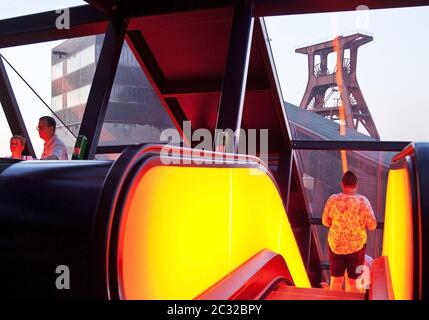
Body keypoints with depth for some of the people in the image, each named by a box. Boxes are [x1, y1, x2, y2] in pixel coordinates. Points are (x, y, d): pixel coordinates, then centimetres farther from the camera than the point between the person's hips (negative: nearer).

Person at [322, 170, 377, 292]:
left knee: (336, 280, 16)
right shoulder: (363, 201, -15)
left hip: (335, 245, 1)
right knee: (354, 282, 14)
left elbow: (325, 221, -3)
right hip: (356, 245, -1)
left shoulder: (333, 199, -12)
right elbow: (372, 226, -11)